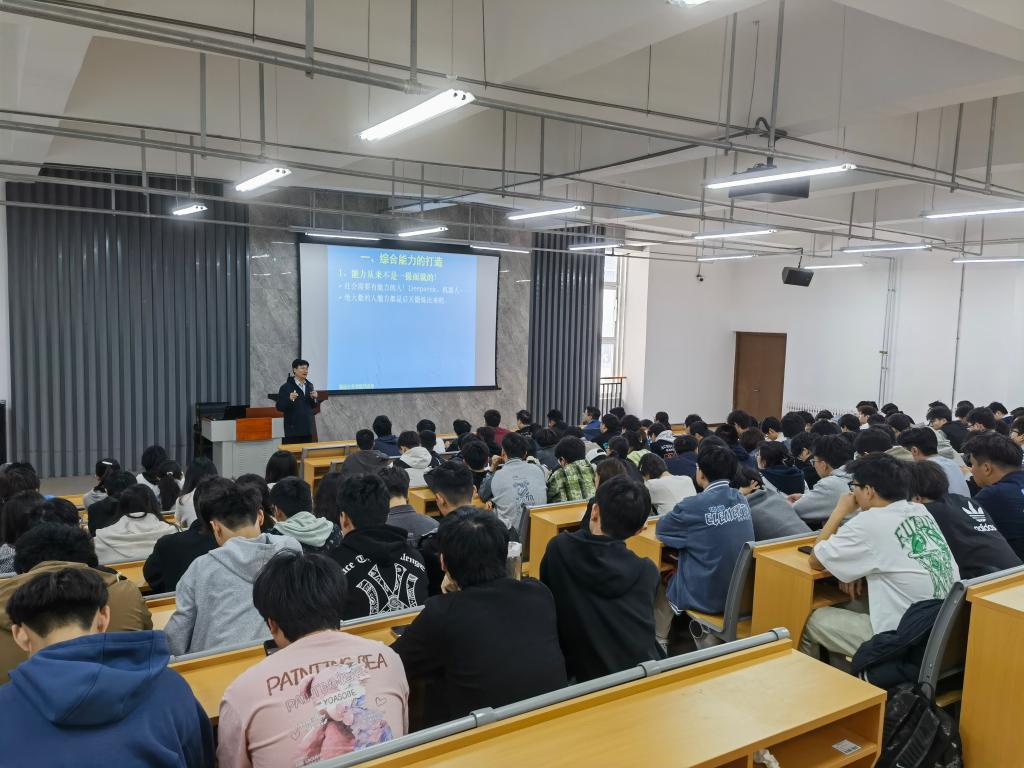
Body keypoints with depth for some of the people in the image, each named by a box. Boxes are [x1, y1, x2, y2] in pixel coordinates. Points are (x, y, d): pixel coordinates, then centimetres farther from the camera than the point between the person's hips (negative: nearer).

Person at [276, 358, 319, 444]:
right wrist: (289, 399, -24)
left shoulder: (309, 385, 11)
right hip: (293, 429, -6)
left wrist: (314, 398, -4)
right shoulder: (286, 387, -7)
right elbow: (279, 407, -9)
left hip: (308, 428, 6)